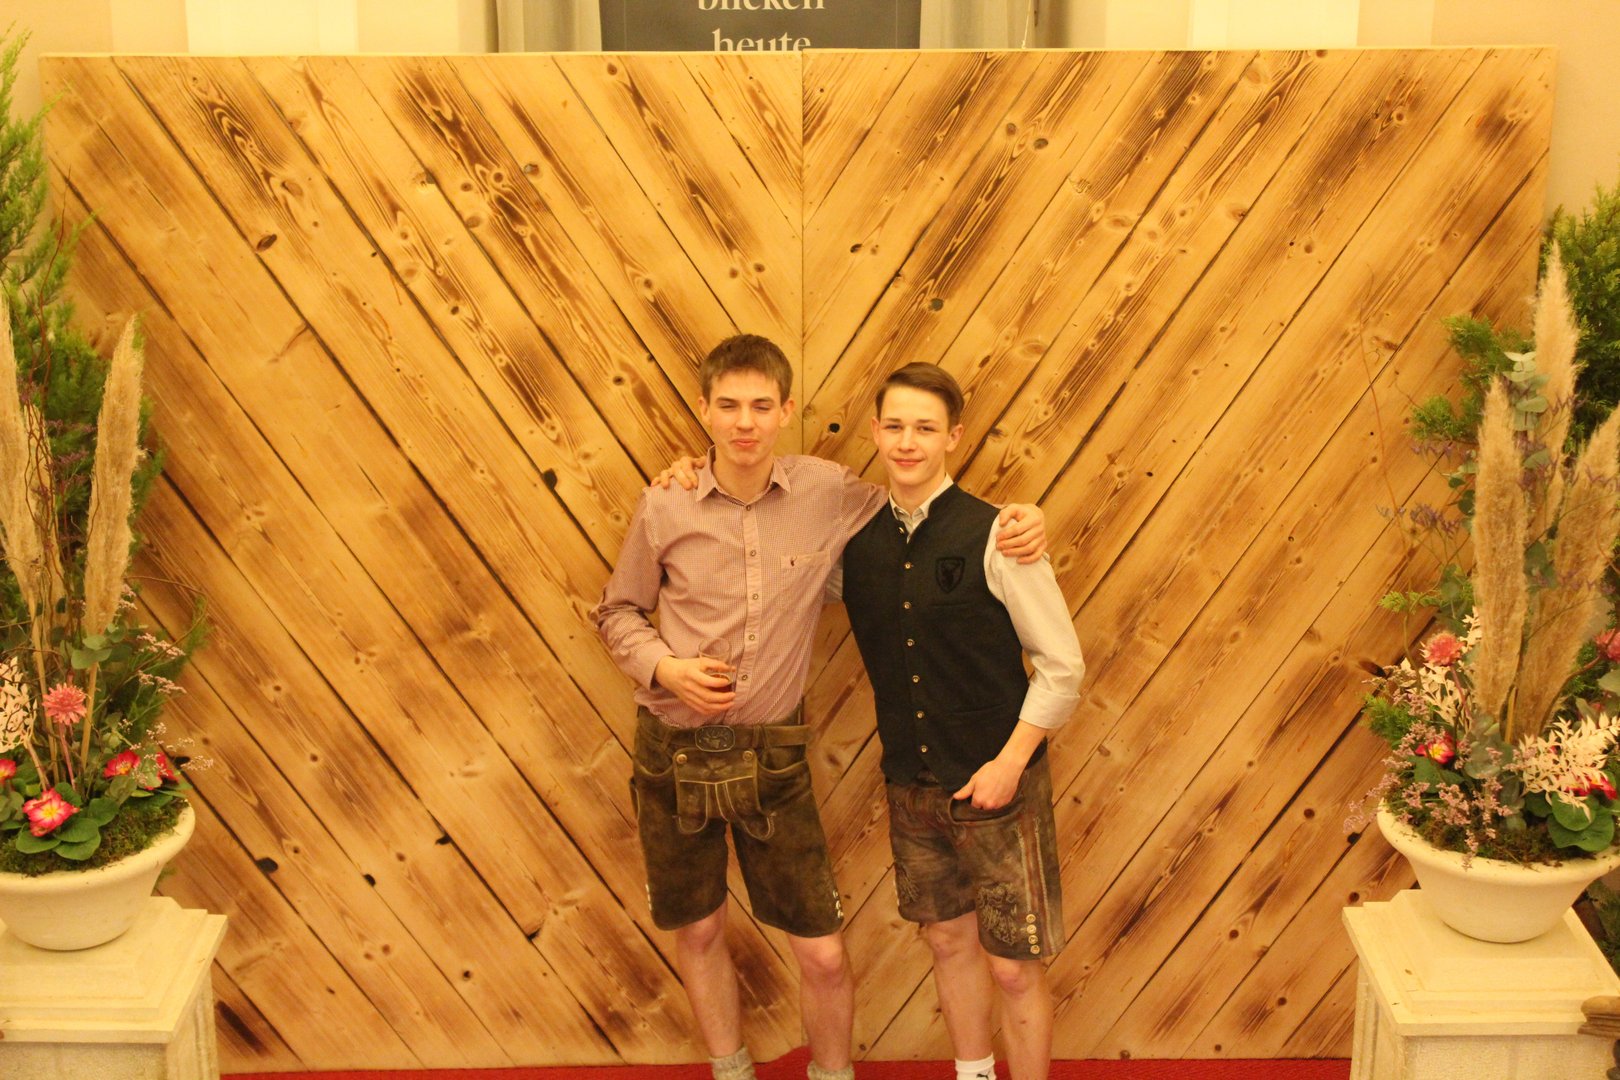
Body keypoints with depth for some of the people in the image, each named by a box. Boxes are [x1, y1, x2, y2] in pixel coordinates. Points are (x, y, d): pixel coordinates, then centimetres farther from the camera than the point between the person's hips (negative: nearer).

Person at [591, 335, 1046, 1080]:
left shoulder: (829, 494, -8)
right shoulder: (664, 508, -8)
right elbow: (617, 612, 6)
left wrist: (1014, 522, -7)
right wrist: (664, 666, -13)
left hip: (772, 755, -1)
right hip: (675, 751, 1)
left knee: (823, 954, 3)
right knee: (697, 930, 17)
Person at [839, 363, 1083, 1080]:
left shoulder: (995, 537, -15)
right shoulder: (857, 539, -1)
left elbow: (1062, 665, -11)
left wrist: (1010, 762, -15)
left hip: (996, 781, -5)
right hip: (911, 784, 5)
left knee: (1013, 966, 3)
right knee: (949, 939, 19)